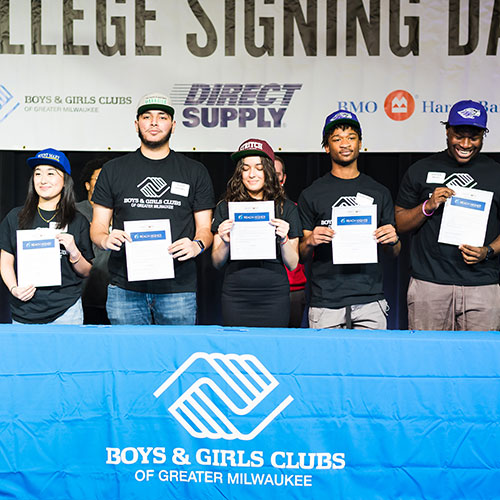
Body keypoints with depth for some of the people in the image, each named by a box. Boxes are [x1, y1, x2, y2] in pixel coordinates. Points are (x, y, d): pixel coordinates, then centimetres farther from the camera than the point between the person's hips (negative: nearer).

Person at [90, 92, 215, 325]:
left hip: (178, 288, 0)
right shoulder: (113, 170, 12)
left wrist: (197, 245, -13)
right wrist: (106, 239, -12)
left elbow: (205, 228, 9)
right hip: (125, 287, 1)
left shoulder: (195, 172, 11)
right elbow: (97, 227, 10)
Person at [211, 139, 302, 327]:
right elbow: (217, 262, 8)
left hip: (274, 296, 0)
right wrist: (225, 242, -11)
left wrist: (284, 239, -13)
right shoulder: (225, 207, 8)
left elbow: (293, 264, 5)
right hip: (235, 296, 0)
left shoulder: (287, 208, 6)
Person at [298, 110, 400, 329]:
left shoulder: (379, 192, 11)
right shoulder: (311, 194, 6)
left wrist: (392, 240, -8)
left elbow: (394, 253, 14)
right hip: (325, 302, -1)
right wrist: (310, 242, -15)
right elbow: (302, 256, 6)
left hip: (370, 300, 1)